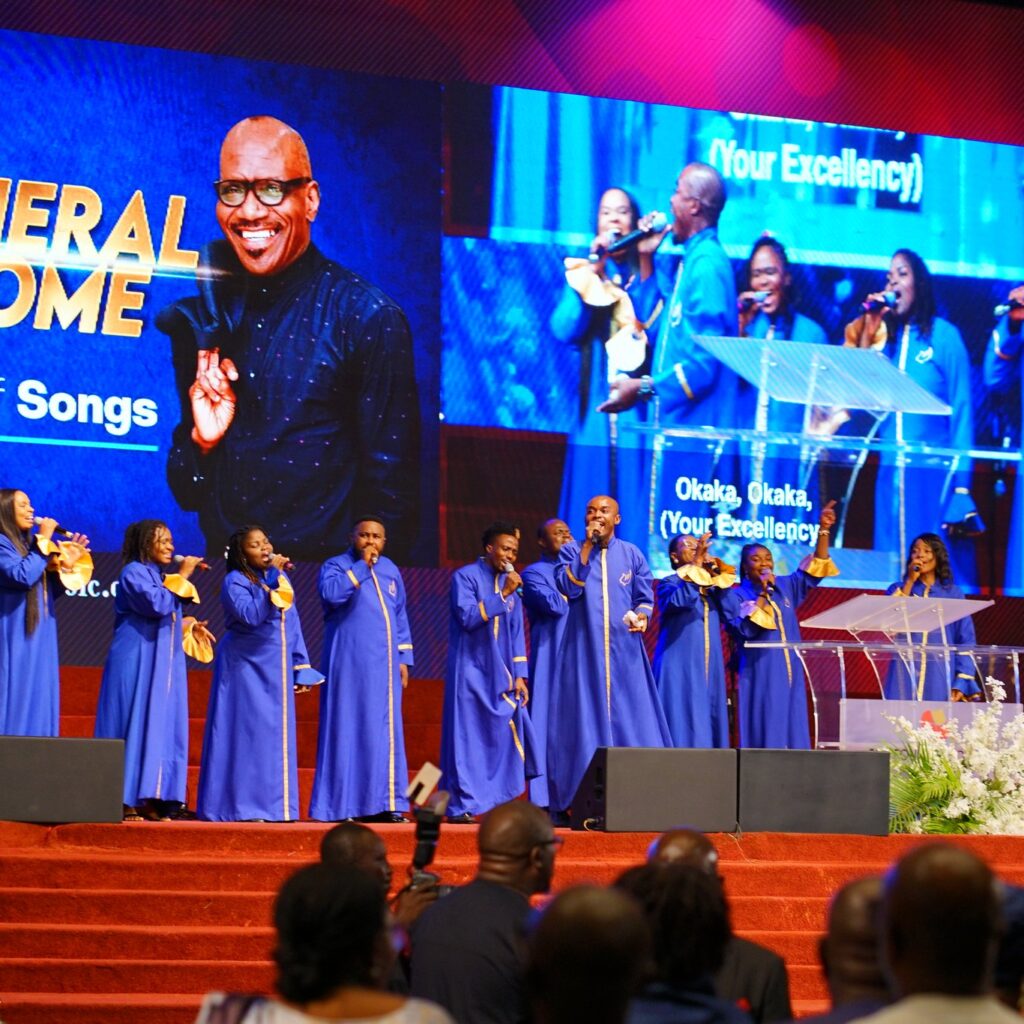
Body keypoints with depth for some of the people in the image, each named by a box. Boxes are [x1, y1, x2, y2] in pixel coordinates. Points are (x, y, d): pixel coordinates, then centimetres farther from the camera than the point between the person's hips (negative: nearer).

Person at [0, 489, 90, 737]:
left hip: (37, 638, 8)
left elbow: (49, 591, 20)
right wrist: (44, 541, -14)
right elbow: (22, 576, -23)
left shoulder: (28, 543, 17)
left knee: (37, 703, 5)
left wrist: (66, 566, 6)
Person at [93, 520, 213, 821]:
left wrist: (188, 625, 9)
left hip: (164, 666, 8)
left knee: (162, 728, 3)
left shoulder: (163, 576, 20)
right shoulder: (133, 572, -6)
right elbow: (156, 605, -21)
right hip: (138, 664, -8)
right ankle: (126, 801, -10)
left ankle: (150, 800, 2)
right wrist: (182, 577, -14)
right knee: (136, 727, -10)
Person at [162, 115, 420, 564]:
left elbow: (393, 491, -3)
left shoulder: (368, 317, -5)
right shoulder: (200, 319, 9)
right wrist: (202, 441, -3)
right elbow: (186, 493, 15)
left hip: (326, 571, -4)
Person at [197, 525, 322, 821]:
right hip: (245, 670, -6)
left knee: (276, 738, 5)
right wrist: (272, 580, -26)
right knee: (247, 734, -7)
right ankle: (241, 806, -5)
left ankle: (274, 806, 9)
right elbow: (251, 615, -26)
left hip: (276, 673, 6)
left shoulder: (281, 578, 11)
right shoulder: (236, 581, -8)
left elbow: (293, 624, 15)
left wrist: (301, 667, 11)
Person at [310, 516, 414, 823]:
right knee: (347, 728, -6)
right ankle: (341, 805, -5)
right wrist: (362, 565, -16)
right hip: (349, 663, -5)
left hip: (384, 665, 5)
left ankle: (382, 803, 8)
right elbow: (330, 593, -22)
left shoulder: (390, 570, 15)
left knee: (384, 731, 4)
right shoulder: (336, 566, -1)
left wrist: (404, 658, 13)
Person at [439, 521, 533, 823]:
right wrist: (502, 595, -19)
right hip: (470, 670, -5)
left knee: (504, 734, -2)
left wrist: (519, 675, 4)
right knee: (468, 736, -6)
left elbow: (516, 633, 12)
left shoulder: (511, 583, 13)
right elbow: (467, 617, -17)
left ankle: (495, 802, 1)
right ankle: (461, 806, -3)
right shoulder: (465, 577, -4)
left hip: (500, 673, 5)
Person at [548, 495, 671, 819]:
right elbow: (569, 588, -11)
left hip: (624, 649, 2)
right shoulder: (572, 550, 5)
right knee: (585, 716, -5)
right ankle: (583, 798, -4)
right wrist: (588, 545, -10)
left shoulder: (631, 554, 10)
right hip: (584, 648, -2)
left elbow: (645, 597, 11)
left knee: (629, 716, -3)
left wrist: (642, 615, -11)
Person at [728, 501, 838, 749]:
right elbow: (745, 629, -16)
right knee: (764, 733, -9)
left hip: (789, 674, 5)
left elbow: (815, 568, 13)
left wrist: (823, 530, 4)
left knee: (792, 731, 2)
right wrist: (763, 594, -15)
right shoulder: (739, 596, -1)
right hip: (760, 675, -5)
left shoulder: (785, 586, 14)